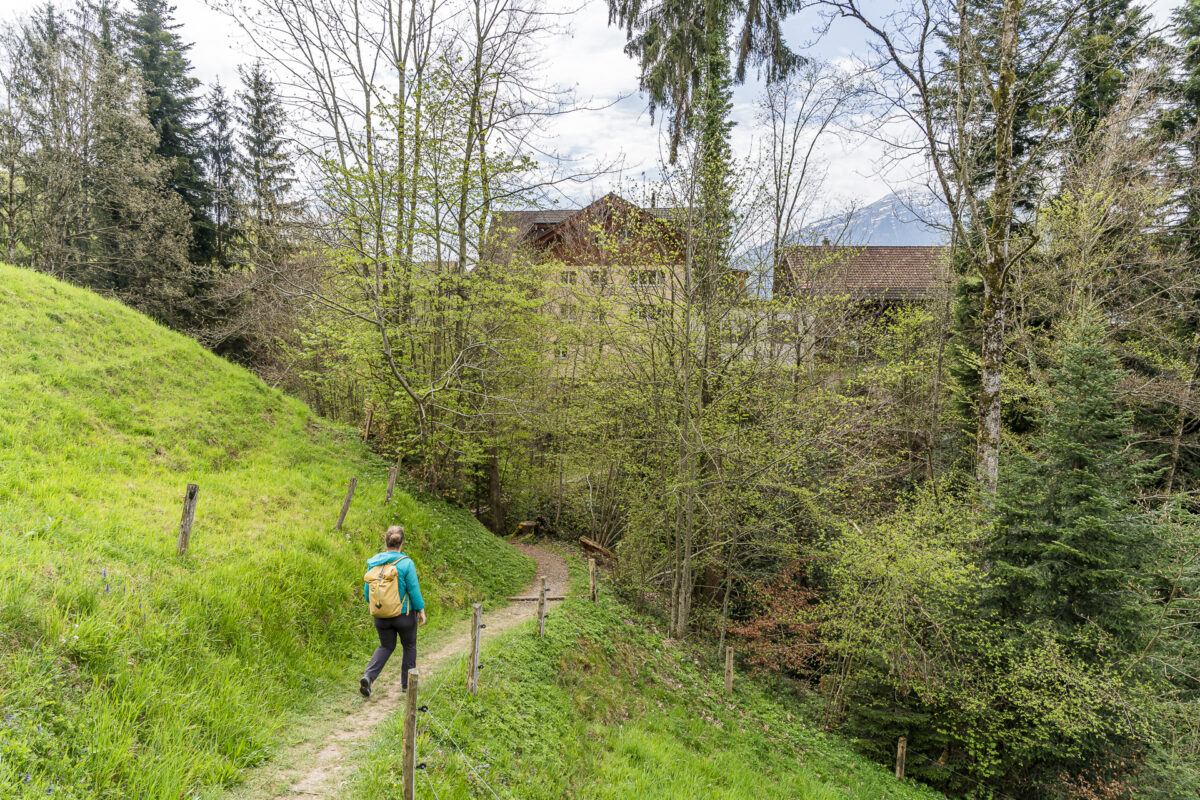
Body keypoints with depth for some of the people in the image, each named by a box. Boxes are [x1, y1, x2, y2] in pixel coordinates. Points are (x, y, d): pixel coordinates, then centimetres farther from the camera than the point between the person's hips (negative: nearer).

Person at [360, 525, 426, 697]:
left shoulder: (374, 562, -6)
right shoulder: (406, 563, -18)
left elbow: (367, 588, 1)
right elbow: (414, 590, -15)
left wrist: (372, 604, 19)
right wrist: (421, 610, -3)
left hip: (381, 616, 3)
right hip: (404, 614, -3)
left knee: (386, 646, 21)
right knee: (409, 646, 19)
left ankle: (368, 676, -2)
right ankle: (406, 683, 26)